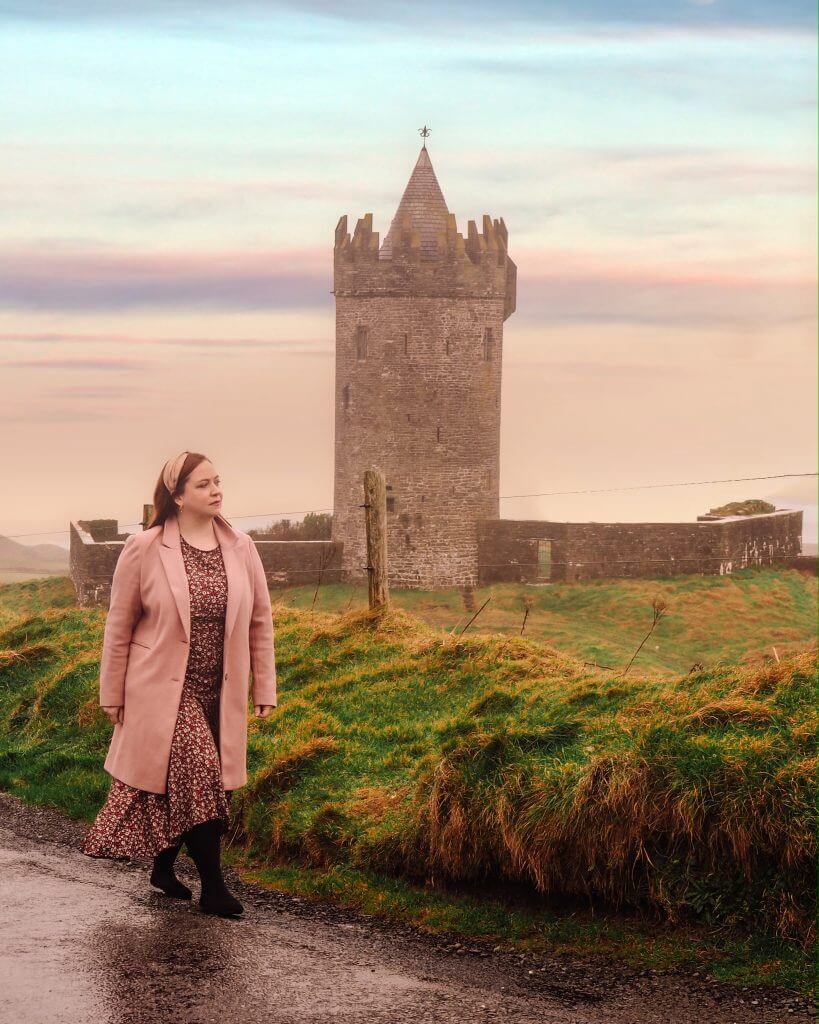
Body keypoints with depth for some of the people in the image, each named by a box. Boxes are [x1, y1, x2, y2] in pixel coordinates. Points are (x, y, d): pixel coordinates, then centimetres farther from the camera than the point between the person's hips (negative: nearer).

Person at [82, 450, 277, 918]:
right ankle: (213, 886, -8)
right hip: (165, 690, -4)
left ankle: (164, 867, 32)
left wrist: (265, 690, 6)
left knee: (182, 786, 10)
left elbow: (260, 621, 8)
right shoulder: (144, 550, -8)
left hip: (220, 694, 4)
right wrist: (113, 696, 2)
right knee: (198, 775, -17)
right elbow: (119, 627, -1)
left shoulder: (241, 548, 2)